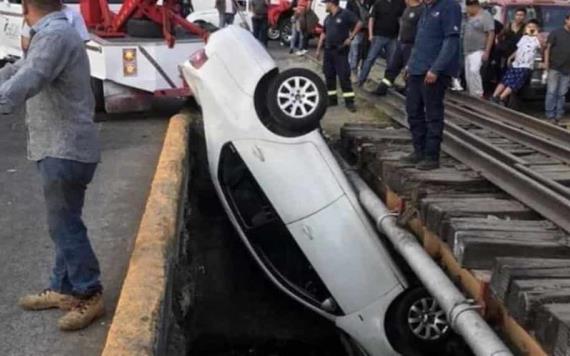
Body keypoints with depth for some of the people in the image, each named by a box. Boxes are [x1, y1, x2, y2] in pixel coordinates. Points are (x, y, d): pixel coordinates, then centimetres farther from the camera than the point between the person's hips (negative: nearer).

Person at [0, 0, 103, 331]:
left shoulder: (55, 35, -17)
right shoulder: (53, 34, 16)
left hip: (65, 150, -10)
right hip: (60, 148, 10)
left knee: (64, 226, -3)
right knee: (64, 224, 15)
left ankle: (90, 296, 7)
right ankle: (63, 289, 26)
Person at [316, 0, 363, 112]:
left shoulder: (345, 14, -9)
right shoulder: (328, 18, 14)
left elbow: (359, 24, -12)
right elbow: (323, 34, 20)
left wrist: (350, 37, -13)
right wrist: (318, 49, 17)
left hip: (341, 51, -7)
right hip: (328, 50, 7)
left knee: (344, 76, -8)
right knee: (329, 76, 8)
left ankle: (349, 101, -5)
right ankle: (332, 99, 18)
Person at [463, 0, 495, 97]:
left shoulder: (485, 16, -7)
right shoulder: (470, 17, 15)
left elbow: (491, 34, -13)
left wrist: (487, 52, -19)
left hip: (478, 51, -8)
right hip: (468, 51, 8)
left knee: (474, 71, -24)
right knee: (468, 75, 8)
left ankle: (479, 95, -20)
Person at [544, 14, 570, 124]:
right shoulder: (556, 33, 3)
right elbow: (548, 48, 0)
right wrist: (546, 62, -9)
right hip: (554, 68, -4)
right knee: (552, 92, -5)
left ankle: (558, 116, 8)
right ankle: (550, 115, -2)